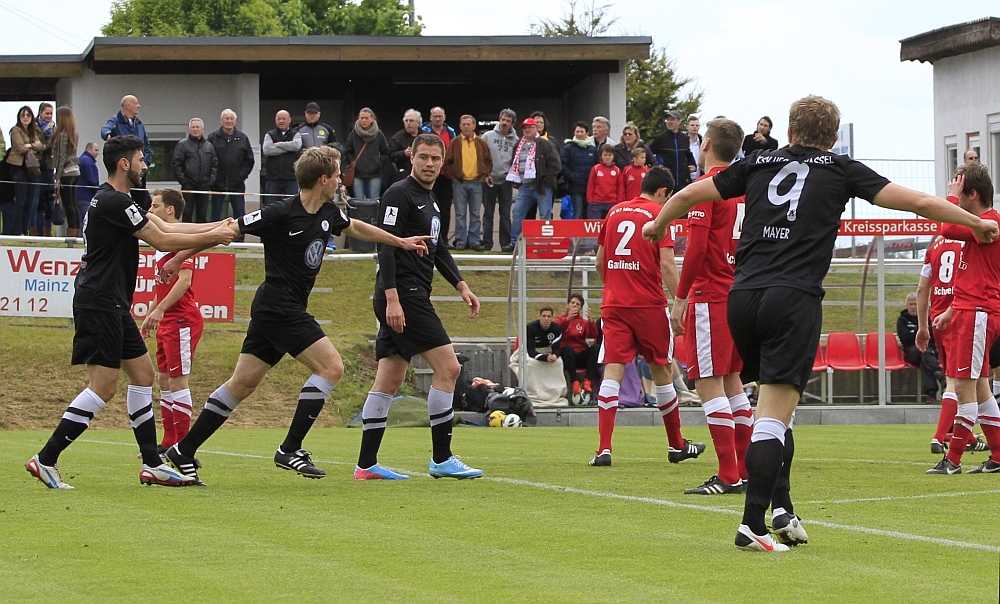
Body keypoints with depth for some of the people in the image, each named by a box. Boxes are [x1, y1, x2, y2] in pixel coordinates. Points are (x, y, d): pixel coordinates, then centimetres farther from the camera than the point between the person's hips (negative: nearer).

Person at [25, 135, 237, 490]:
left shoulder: (116, 201, 17)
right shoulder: (113, 201, -16)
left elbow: (165, 227, 18)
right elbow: (161, 241, -14)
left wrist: (215, 228, 11)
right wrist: (211, 237, -3)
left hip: (112, 306, 11)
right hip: (99, 304, -11)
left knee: (142, 373, 12)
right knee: (104, 386, -11)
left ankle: (152, 464, 13)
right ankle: (45, 459, -10)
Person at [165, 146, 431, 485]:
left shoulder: (328, 213, 8)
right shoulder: (281, 214, -17)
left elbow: (355, 228, 30)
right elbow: (230, 229, -13)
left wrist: (400, 242, 37)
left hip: (281, 310, 9)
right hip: (279, 308, -9)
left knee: (243, 384, 9)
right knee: (331, 367, -12)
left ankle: (184, 451, 12)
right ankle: (290, 450, -11)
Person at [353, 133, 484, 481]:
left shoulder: (429, 200, 20)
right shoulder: (399, 195, -10)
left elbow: (439, 249, 29)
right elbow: (385, 247, -17)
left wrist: (462, 287, 21)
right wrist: (391, 298, -24)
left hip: (412, 298, 10)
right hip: (403, 296, -10)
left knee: (388, 382, 8)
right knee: (448, 367, -11)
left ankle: (366, 465, 9)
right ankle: (441, 459, -8)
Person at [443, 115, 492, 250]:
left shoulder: (481, 143, 7)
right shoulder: (454, 144, 3)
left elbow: (489, 162, 12)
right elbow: (447, 163, 4)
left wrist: (484, 175, 1)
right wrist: (452, 176, -4)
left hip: (477, 183, 1)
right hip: (459, 183, -1)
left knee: (475, 214, 3)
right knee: (460, 214, 0)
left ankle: (475, 241, 6)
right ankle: (460, 242, 3)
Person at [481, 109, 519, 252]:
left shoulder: (515, 140, 3)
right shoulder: (488, 136, 1)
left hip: (506, 180, 0)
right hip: (489, 180, 0)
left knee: (505, 214, 3)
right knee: (488, 213, 4)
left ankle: (506, 243, 4)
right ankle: (487, 243, 6)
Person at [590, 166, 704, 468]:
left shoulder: (614, 212, 12)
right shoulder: (659, 215, -3)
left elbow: (600, 263, 18)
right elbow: (667, 265, -13)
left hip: (614, 305, 3)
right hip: (649, 305, -3)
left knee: (612, 371, -4)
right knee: (662, 371, 10)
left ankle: (604, 449, -17)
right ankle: (677, 446, 23)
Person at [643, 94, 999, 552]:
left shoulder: (758, 163, 17)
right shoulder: (840, 170, 11)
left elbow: (688, 195, 21)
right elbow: (919, 202, 11)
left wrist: (658, 224, 41)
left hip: (742, 296, 4)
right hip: (794, 299, -4)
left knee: (773, 405, 19)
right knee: (775, 414, -7)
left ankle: (781, 508, 13)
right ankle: (753, 524, -13)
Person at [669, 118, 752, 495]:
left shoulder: (706, 185, -9)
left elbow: (696, 248, -16)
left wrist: (680, 300, -12)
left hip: (711, 296, -8)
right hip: (741, 295, 8)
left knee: (709, 383, -8)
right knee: (731, 380, 15)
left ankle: (728, 477, -13)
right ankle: (746, 471, 15)